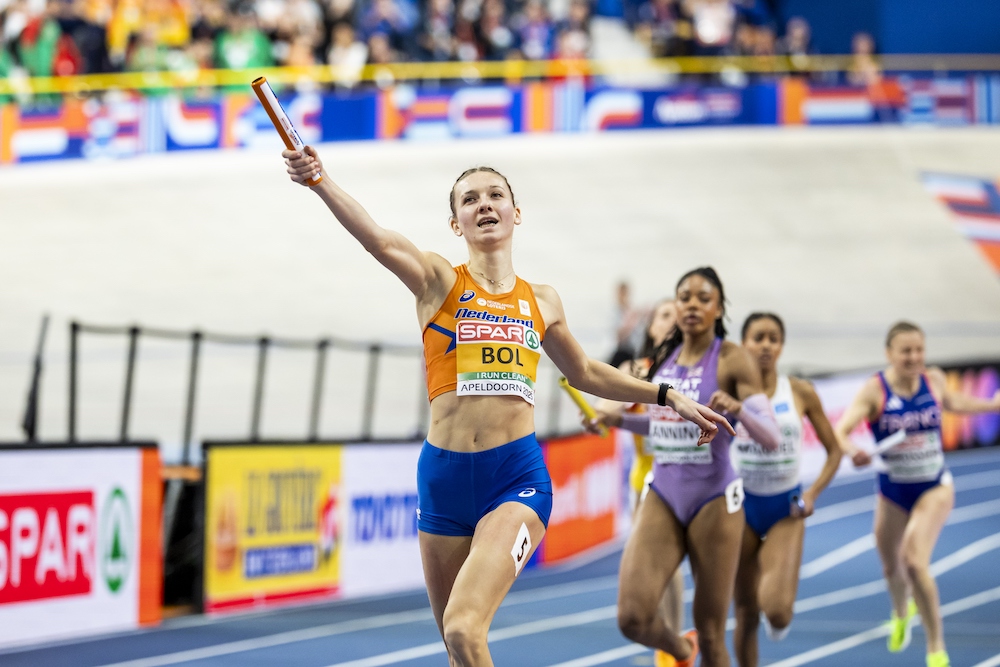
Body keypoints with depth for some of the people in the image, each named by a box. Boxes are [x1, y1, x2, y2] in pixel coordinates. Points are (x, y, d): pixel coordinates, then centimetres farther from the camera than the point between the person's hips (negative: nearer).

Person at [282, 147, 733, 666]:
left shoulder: (541, 301, 12)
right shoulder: (440, 282, 2)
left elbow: (583, 373, 30)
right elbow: (380, 241, -18)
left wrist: (667, 397, 28)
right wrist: (319, 181, -36)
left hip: (517, 477, 0)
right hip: (444, 476, 0)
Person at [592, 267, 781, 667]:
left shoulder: (731, 360, -7)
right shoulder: (664, 356, 9)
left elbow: (772, 438, -14)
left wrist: (737, 408, -32)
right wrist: (617, 420, 11)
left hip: (713, 500, -4)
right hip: (662, 498, 4)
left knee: (710, 634, 2)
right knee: (633, 618, -11)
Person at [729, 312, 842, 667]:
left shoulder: (800, 392, -3)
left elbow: (834, 450, 4)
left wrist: (813, 494, -7)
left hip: (785, 508, 0)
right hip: (742, 505, 0)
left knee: (776, 610, -18)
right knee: (746, 614, 6)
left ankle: (779, 616, 18)